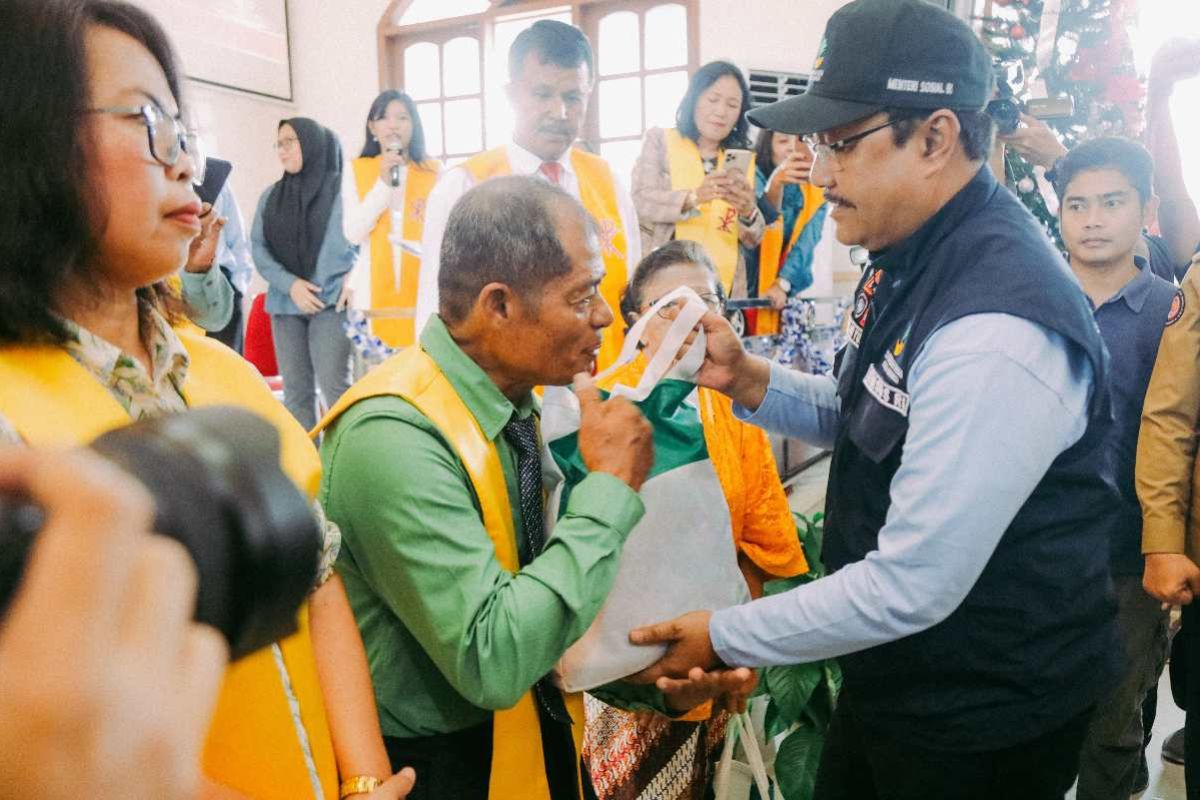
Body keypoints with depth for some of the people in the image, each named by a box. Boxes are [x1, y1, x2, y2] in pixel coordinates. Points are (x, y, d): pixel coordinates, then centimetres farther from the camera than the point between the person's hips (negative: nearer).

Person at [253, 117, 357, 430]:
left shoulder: (342, 187, 1)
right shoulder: (270, 196, 14)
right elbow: (258, 248, 8)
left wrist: (354, 277, -15)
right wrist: (290, 284, -7)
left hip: (331, 302, -5)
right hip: (285, 303, 5)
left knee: (333, 384, -12)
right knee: (295, 390, 6)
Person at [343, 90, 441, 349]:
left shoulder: (434, 170, 6)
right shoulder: (356, 170, 7)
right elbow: (353, 234, -3)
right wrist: (383, 184, -8)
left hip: (422, 286, 0)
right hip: (375, 288, 0)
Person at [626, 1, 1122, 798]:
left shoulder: (995, 330, -32)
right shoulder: (915, 253, -1)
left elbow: (911, 586, -29)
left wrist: (725, 636, -17)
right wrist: (747, 379, -6)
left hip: (985, 709, -8)